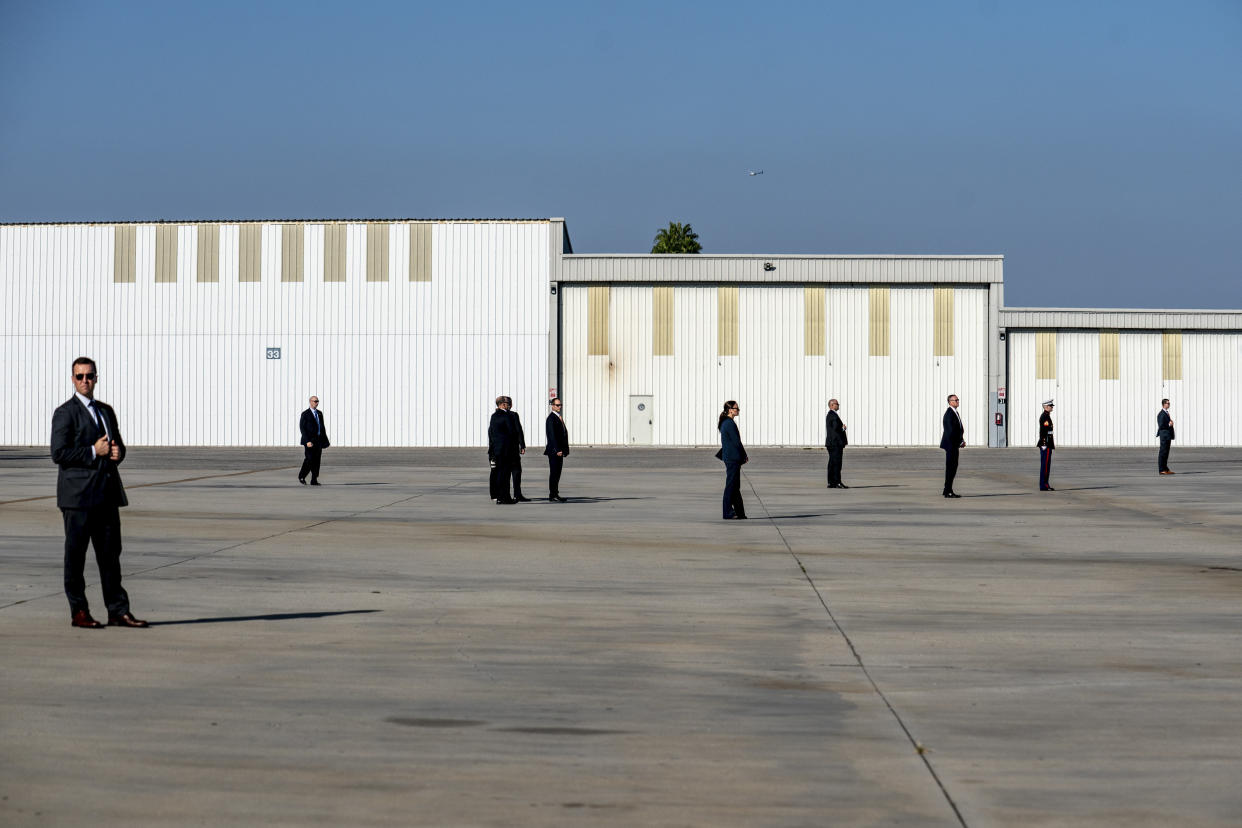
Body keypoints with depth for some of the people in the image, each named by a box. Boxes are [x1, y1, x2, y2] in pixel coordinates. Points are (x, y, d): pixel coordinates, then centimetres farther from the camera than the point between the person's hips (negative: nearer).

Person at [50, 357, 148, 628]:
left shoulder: (106, 411, 17)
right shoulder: (65, 413, -5)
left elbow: (118, 444, 26)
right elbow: (58, 453, -14)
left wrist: (117, 452, 3)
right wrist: (94, 452, -16)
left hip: (107, 494, 6)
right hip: (78, 496, -6)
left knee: (110, 553, 6)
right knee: (75, 555, 1)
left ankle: (118, 611, 9)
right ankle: (79, 612, 8)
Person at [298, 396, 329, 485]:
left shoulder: (320, 413, 15)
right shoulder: (305, 414, -5)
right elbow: (302, 428, -9)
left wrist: (325, 440, 13)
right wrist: (307, 441, -17)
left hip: (319, 440, 6)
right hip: (310, 440, -6)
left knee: (317, 460, 3)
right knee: (310, 459, -10)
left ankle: (314, 480, 6)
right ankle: (301, 476, 10)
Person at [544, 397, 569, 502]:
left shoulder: (560, 417, 17)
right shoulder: (551, 418, -12)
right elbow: (552, 435, -18)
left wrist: (564, 449, 13)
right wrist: (557, 450, -21)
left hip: (559, 451, 9)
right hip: (554, 450, -9)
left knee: (557, 473, 10)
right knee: (554, 472, -7)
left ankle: (554, 494, 13)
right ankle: (553, 494, -6)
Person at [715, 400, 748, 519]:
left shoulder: (725, 423, 15)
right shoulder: (730, 424, -16)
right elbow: (737, 442, -16)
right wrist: (745, 456, -6)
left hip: (729, 457, 10)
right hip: (733, 458, -10)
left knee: (735, 486, 12)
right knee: (731, 485, -6)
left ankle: (740, 513, 16)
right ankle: (728, 513, -3)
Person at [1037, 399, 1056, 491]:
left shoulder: (1045, 416, 18)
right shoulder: (1045, 416, -15)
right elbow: (1043, 431, -22)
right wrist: (1044, 444, -24)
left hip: (1046, 445, 11)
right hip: (1046, 444, -11)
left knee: (1045, 465, 11)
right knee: (1045, 465, -9)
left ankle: (1044, 485, 14)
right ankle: (1044, 486, -8)